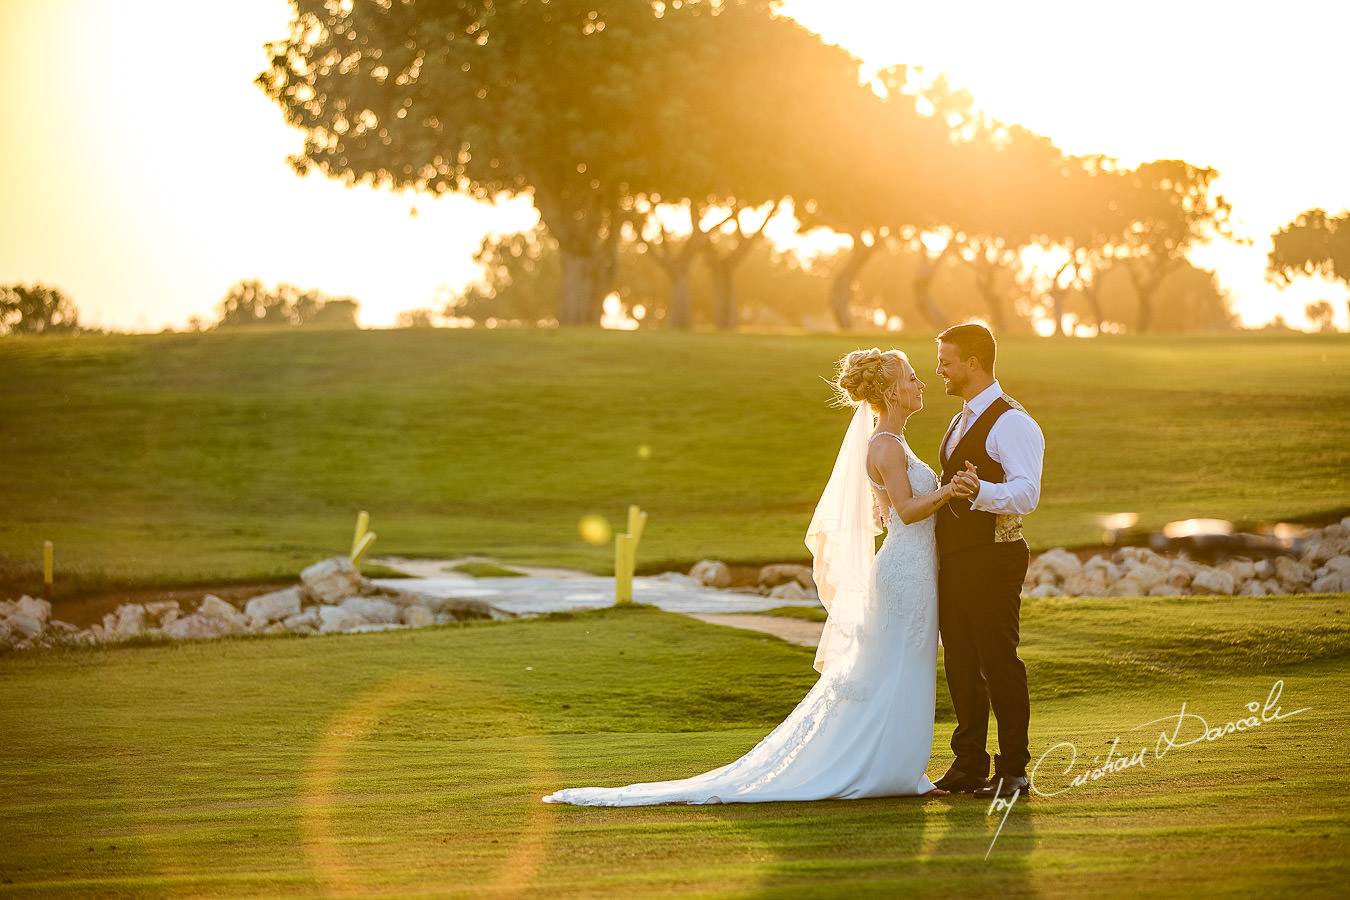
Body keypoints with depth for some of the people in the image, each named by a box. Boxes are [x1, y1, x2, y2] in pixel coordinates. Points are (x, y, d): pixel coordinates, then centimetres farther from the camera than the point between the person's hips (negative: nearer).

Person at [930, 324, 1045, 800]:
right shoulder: (962, 422, 18)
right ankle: (969, 764, 20)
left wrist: (980, 490, -41)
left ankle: (1013, 771, 1)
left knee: (1000, 665, -5)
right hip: (953, 560, 9)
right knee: (960, 666, 12)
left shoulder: (1012, 423, -13)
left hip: (991, 560, -9)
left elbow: (1026, 493, -24)